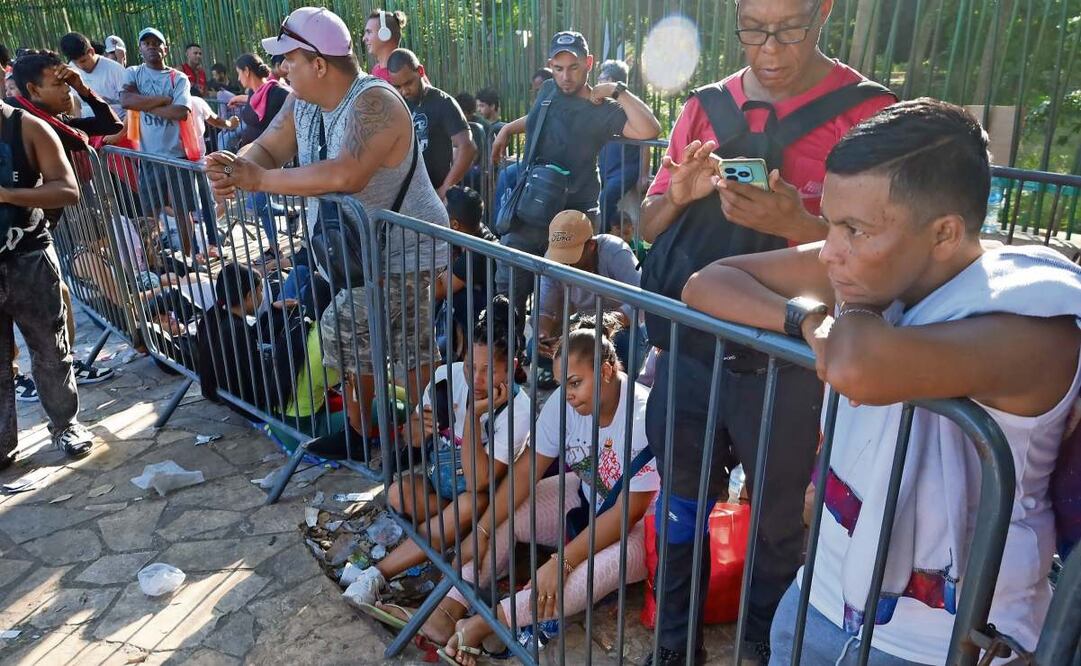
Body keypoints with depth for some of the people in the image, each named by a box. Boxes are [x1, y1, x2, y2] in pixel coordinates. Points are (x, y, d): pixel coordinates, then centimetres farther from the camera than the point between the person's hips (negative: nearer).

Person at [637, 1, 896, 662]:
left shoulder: (865, 111, -7)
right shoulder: (705, 107, 6)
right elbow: (649, 226, 10)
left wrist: (795, 224, -26)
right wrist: (679, 194, -11)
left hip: (783, 370, -3)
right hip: (687, 353, 4)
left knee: (778, 527, 13)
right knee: (681, 508, 15)